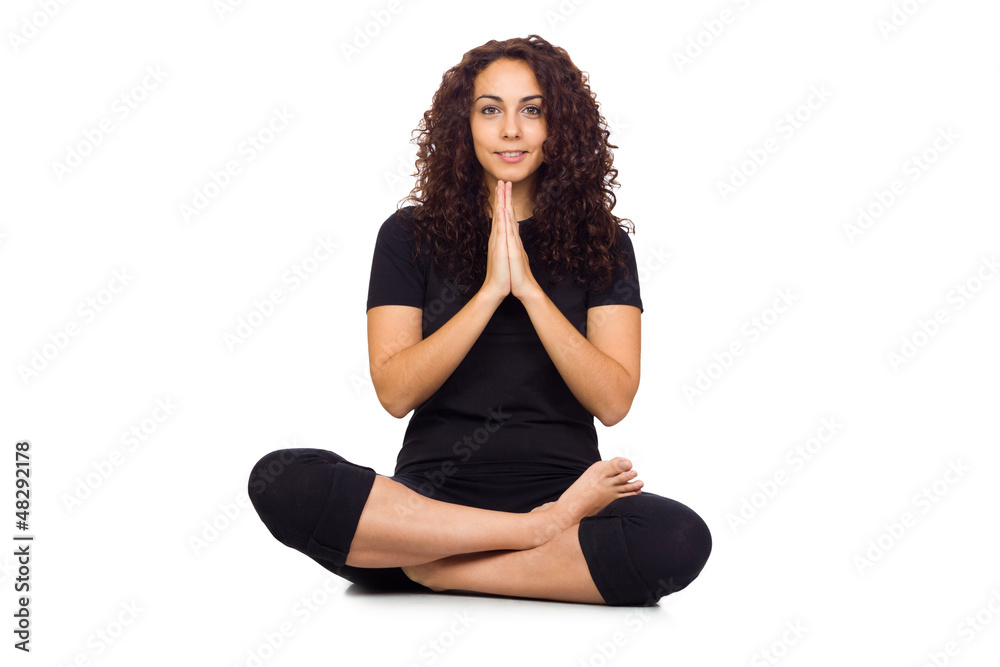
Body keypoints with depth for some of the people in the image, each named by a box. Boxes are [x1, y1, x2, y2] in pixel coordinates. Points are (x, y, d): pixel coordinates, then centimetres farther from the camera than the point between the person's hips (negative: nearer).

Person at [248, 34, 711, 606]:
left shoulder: (601, 243, 8)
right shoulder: (409, 236, 8)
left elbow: (614, 402, -3)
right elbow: (395, 391, -4)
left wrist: (529, 287, -11)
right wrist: (491, 290, -11)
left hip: (560, 486, 0)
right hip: (434, 490, 1)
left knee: (682, 539, -32)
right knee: (279, 480, -28)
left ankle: (433, 568, -19)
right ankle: (545, 531, -21)